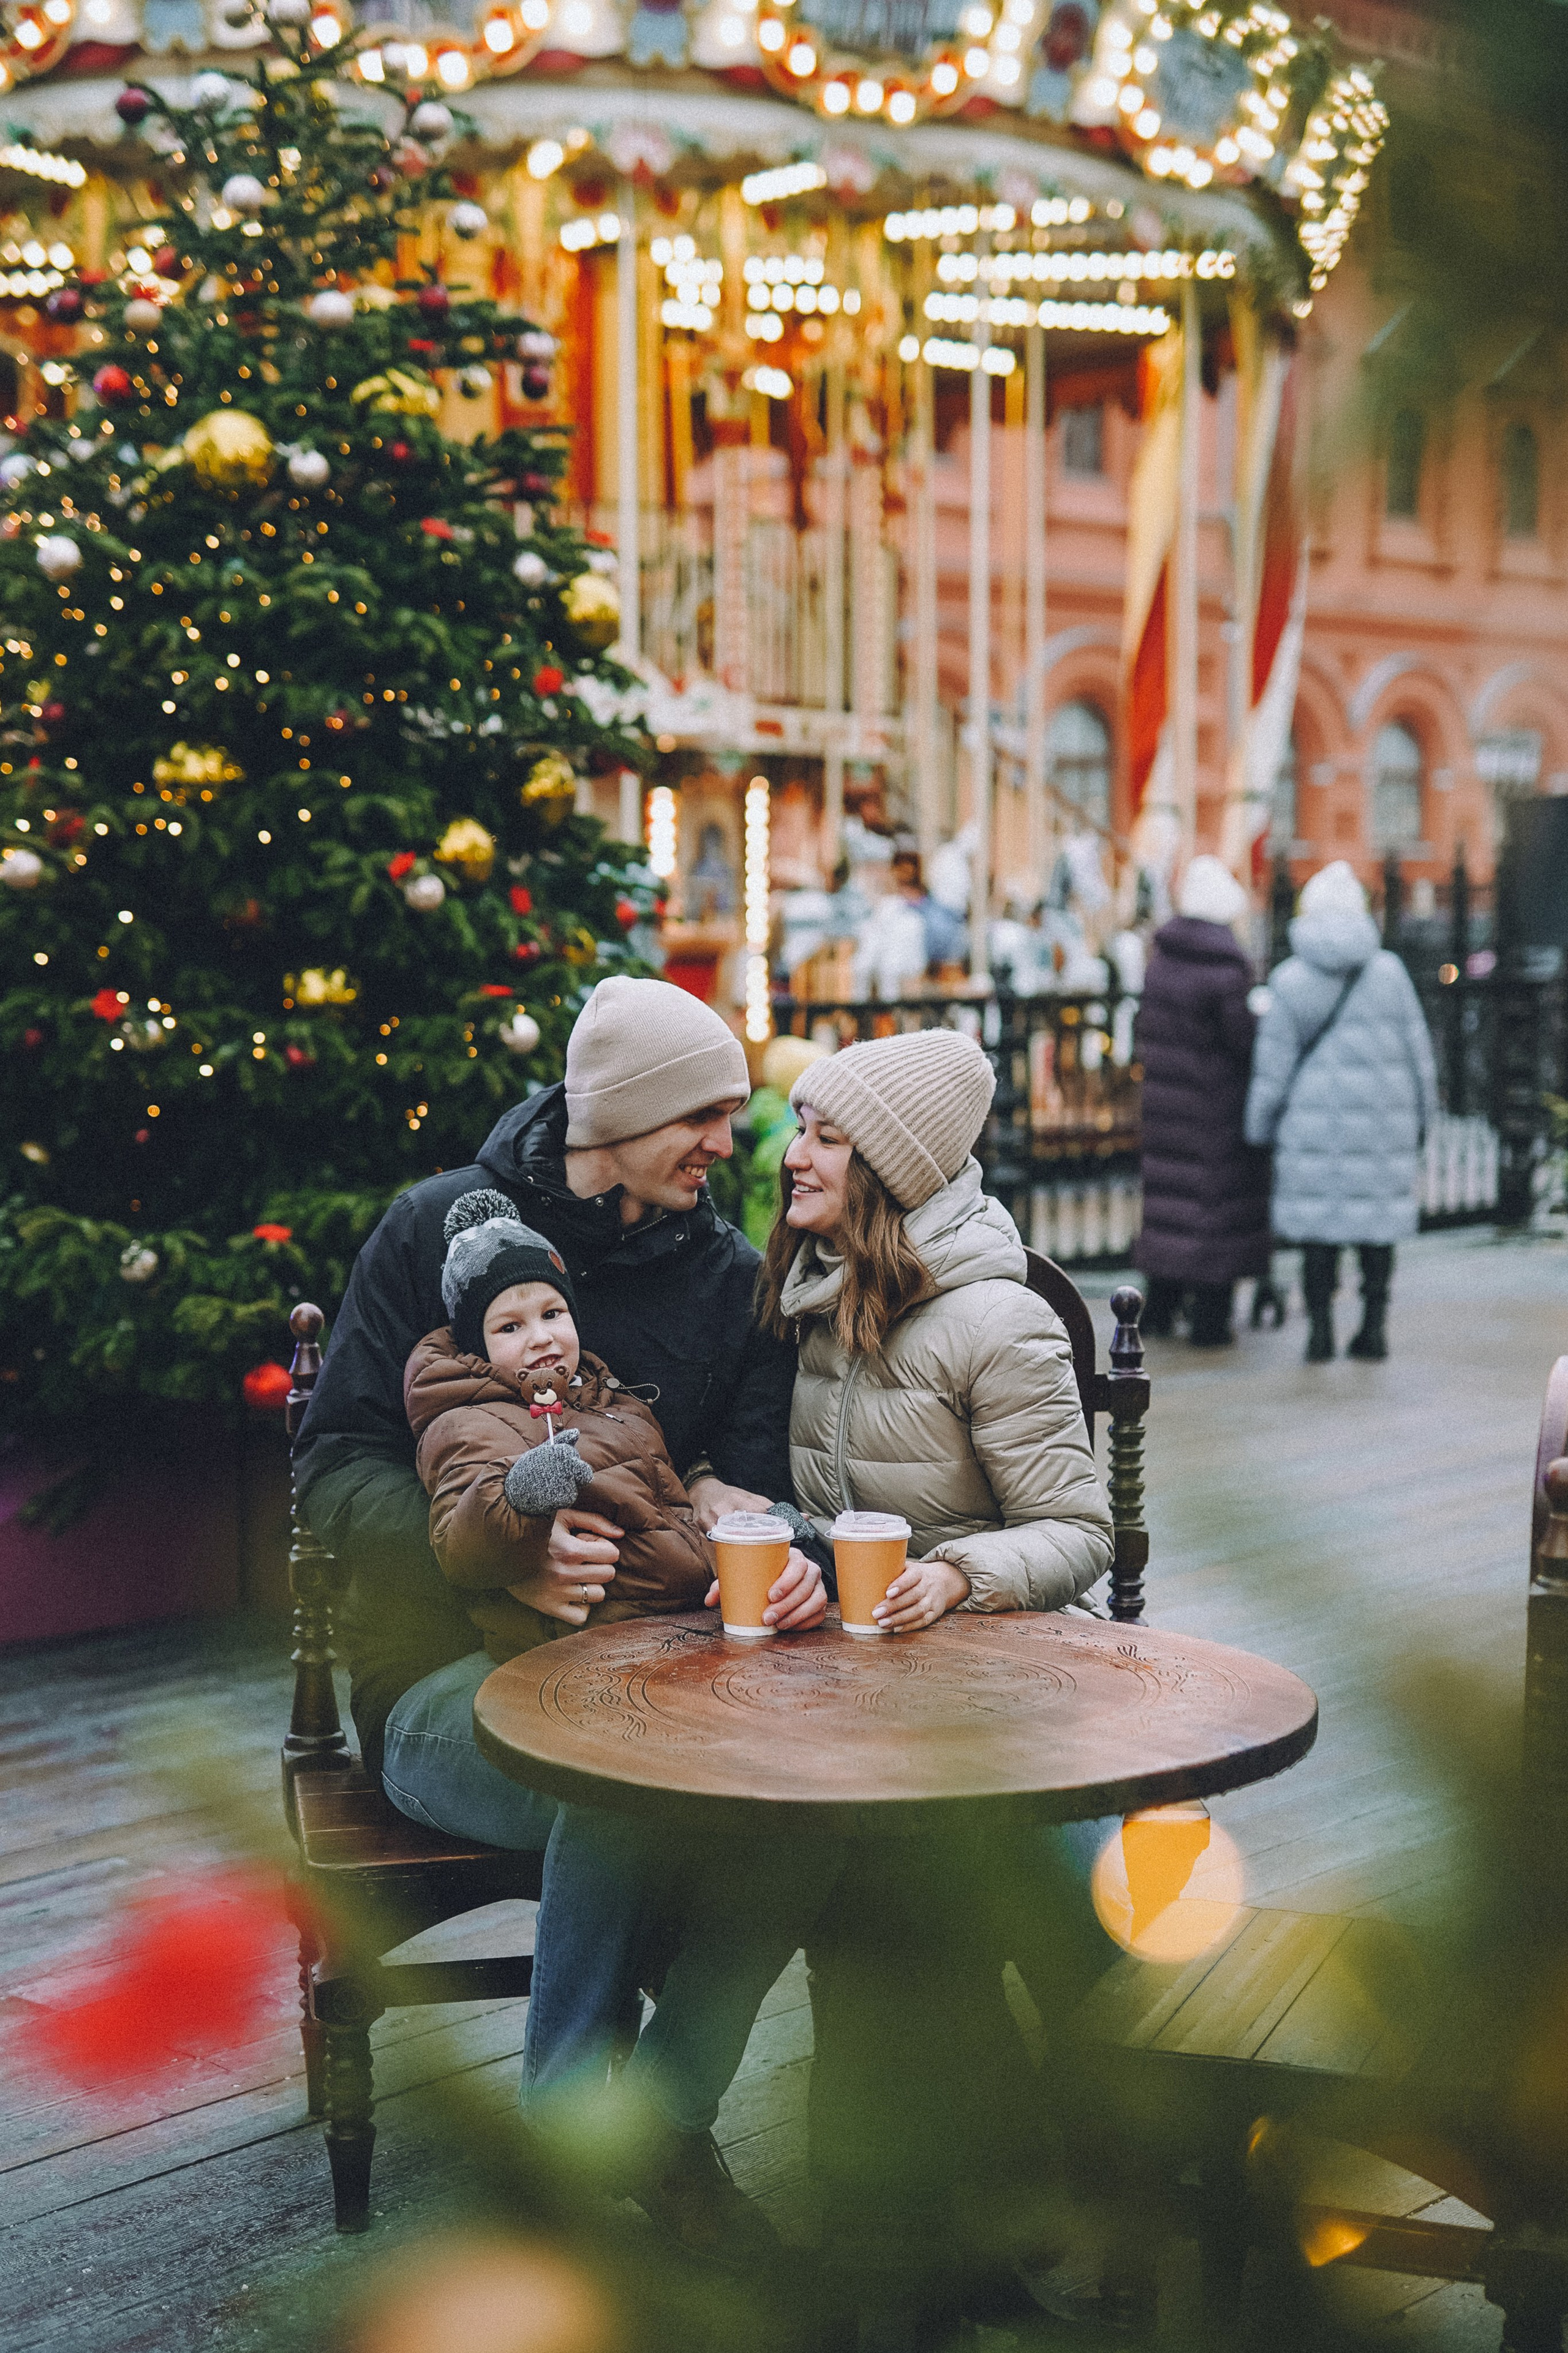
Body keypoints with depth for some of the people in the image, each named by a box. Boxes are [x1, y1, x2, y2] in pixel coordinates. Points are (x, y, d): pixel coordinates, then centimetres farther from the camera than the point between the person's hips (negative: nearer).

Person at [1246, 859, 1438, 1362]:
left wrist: (1260, 1132, 6)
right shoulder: (1389, 971, -1)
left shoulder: (1289, 982, -6)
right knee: (1379, 1220, 10)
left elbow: (1273, 1070, -4)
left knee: (1318, 1225, 6)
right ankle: (1374, 1325, 14)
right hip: (1385, 1123, 2)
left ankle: (1320, 1329, 6)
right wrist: (1422, 1118, 15)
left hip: (1316, 1124, -1)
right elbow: (1418, 1051, 4)